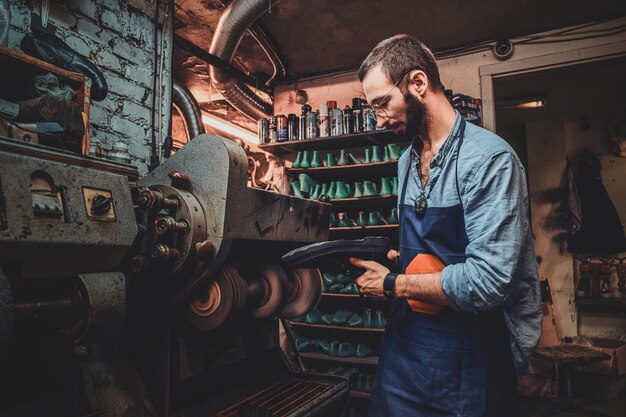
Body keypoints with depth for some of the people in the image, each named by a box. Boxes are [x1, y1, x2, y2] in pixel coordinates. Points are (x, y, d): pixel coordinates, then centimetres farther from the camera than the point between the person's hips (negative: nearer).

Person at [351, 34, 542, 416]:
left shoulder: (488, 158, -19)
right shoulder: (407, 161, 8)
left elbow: (487, 281, -27)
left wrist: (393, 284, -16)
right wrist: (391, 258, 0)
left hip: (467, 354, -7)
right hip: (404, 340, 7)